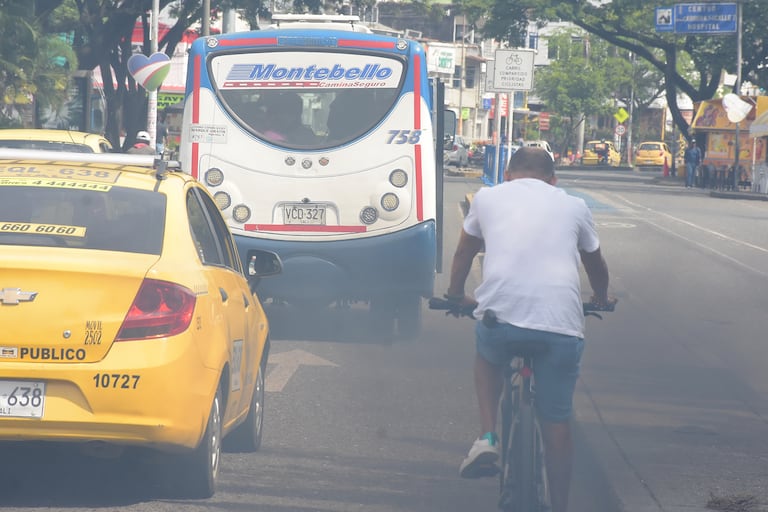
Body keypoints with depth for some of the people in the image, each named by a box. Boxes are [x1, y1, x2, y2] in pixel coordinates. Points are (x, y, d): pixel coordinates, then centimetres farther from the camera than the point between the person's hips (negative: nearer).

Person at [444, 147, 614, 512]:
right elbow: (596, 263, 35)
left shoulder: (487, 197, 19)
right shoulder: (573, 207, 20)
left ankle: (487, 437, 16)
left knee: (487, 357, 34)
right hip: (561, 324, 0)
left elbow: (464, 253, 33)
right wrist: (601, 298, 55)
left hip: (498, 313, 0)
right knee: (557, 425, 14)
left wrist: (456, 296, 52)